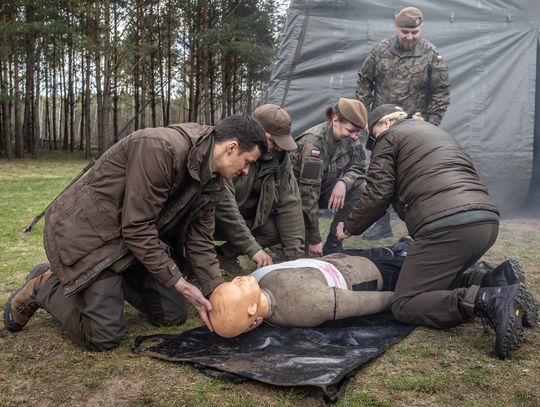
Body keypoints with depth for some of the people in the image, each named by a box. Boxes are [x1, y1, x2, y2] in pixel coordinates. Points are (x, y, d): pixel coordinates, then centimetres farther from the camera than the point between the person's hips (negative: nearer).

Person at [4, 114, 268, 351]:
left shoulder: (212, 179, -2)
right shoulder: (161, 148, -30)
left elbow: (199, 239, 4)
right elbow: (136, 227, -27)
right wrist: (180, 283, -22)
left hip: (133, 241, 9)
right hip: (87, 232, -8)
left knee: (173, 315, 7)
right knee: (104, 336, -12)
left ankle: (114, 278, 24)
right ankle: (43, 286, 11)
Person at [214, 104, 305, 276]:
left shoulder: (280, 156, -9)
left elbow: (289, 203, -11)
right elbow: (223, 202, -35)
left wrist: (294, 256, -17)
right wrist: (252, 247, -36)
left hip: (249, 219, 6)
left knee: (283, 228, -16)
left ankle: (225, 254, -2)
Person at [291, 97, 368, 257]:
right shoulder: (314, 142, -31)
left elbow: (358, 168, -4)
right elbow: (309, 192, -33)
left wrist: (343, 182, -30)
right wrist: (314, 240, -33)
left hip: (324, 189, 6)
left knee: (357, 187, -21)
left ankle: (333, 244, -9)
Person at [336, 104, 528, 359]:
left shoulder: (390, 137, 11)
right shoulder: (436, 132, 35)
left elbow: (377, 195, 2)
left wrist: (350, 228, 18)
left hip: (447, 225, -9)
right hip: (487, 220, 9)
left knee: (404, 305, -3)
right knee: (440, 282, 25)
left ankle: (488, 300, -21)